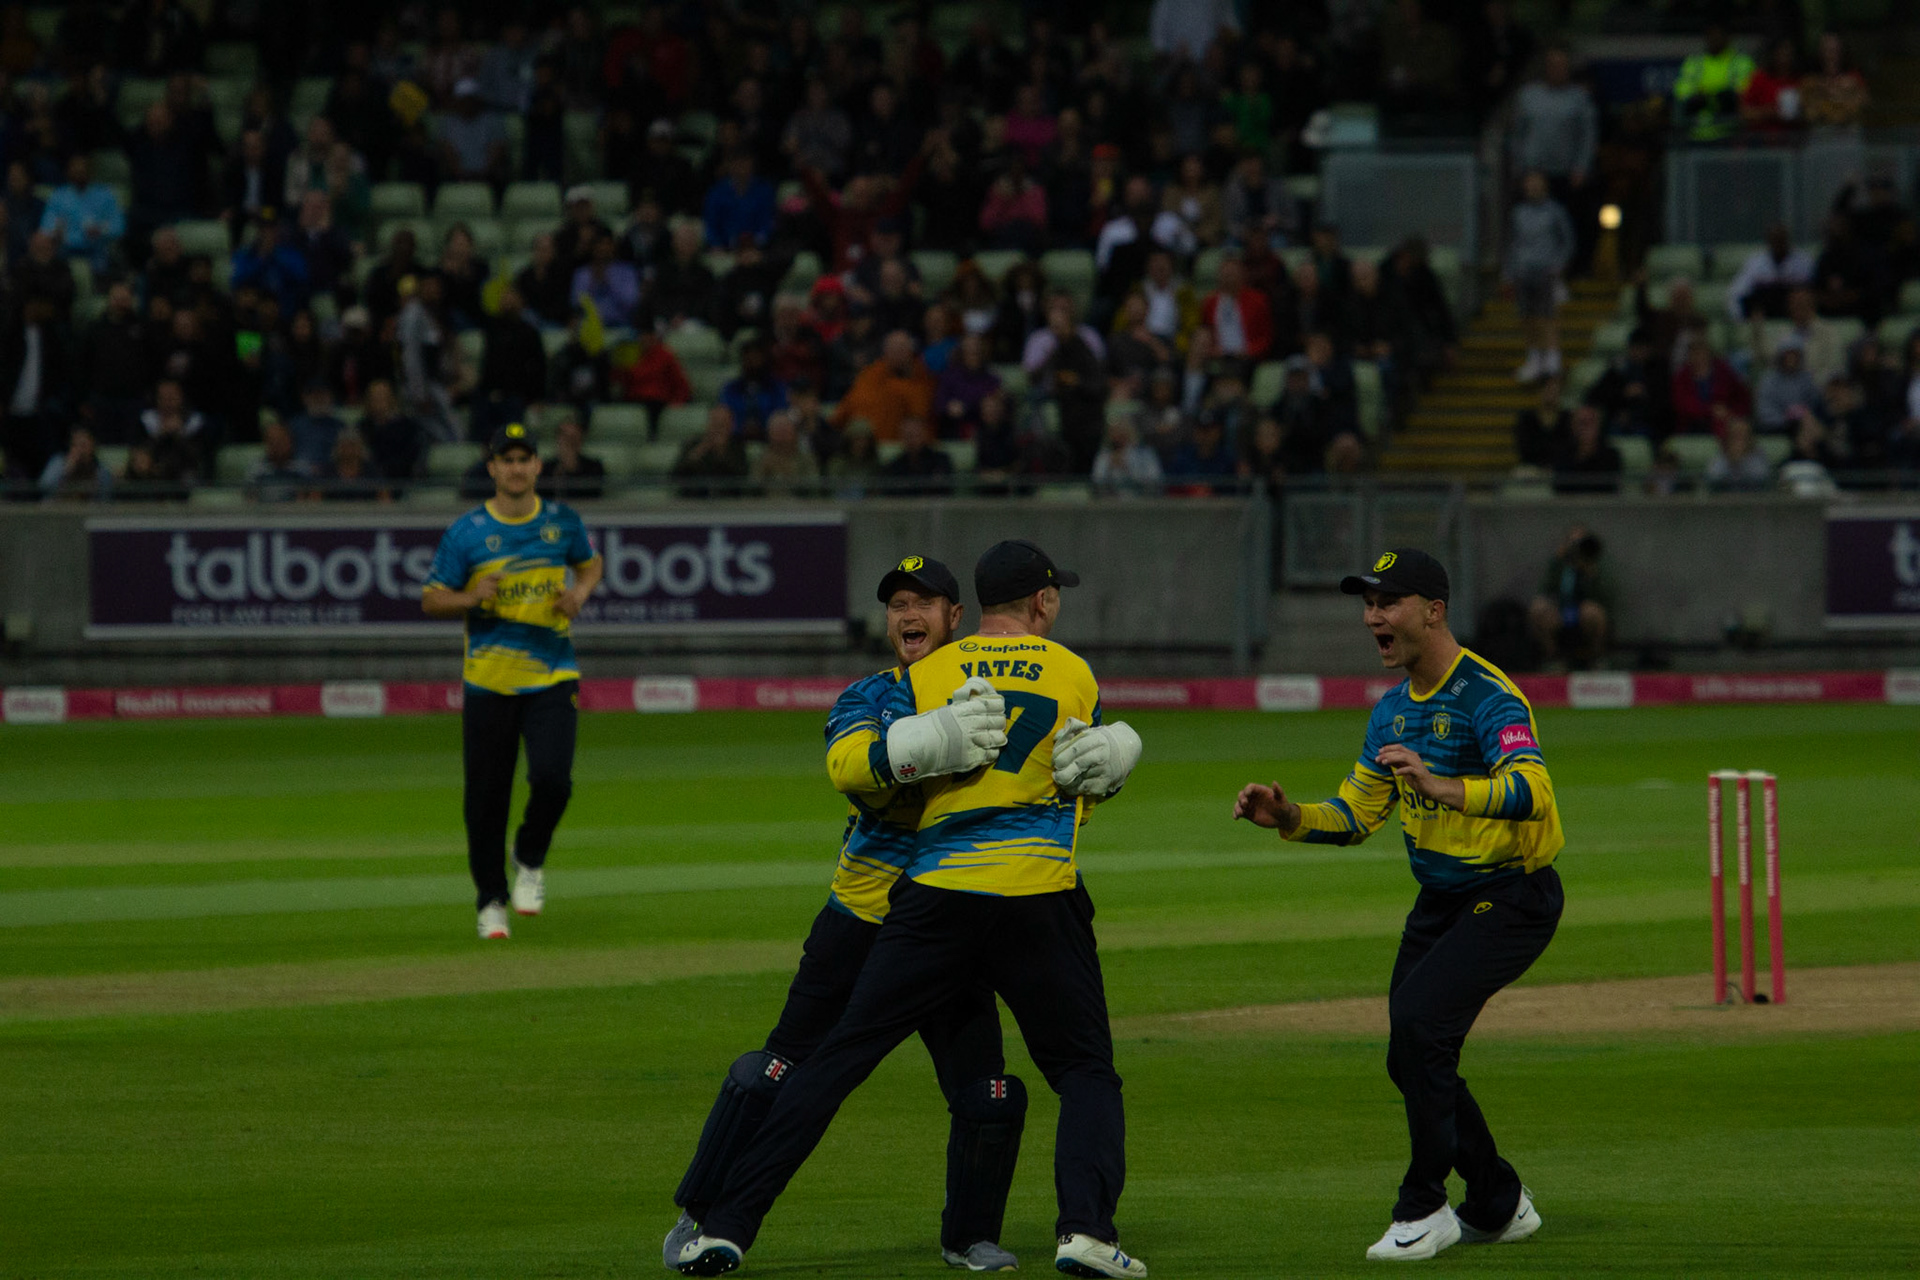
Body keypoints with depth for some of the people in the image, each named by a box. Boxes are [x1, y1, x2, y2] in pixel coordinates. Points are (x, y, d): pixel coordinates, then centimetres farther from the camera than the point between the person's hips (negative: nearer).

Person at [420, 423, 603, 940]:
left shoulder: (562, 522, 5)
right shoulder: (466, 532, -2)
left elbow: (591, 562, 24)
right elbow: (431, 600, 2)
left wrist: (581, 590, 2)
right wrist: (472, 597, -18)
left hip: (552, 678, 1)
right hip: (488, 679, -1)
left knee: (552, 779, -17)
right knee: (486, 796, 1)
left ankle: (531, 860, 13)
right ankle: (491, 900, 18)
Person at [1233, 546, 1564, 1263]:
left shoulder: (1487, 696, -20)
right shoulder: (1392, 711, 9)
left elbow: (1532, 792, -36)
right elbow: (1355, 817, 15)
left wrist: (1440, 785, -50)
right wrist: (1288, 819, -4)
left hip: (1513, 899, -9)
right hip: (1441, 901, 9)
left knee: (1419, 1018, -23)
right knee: (1413, 1058, 9)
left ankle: (1424, 1207, -10)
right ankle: (1498, 1205, 28)